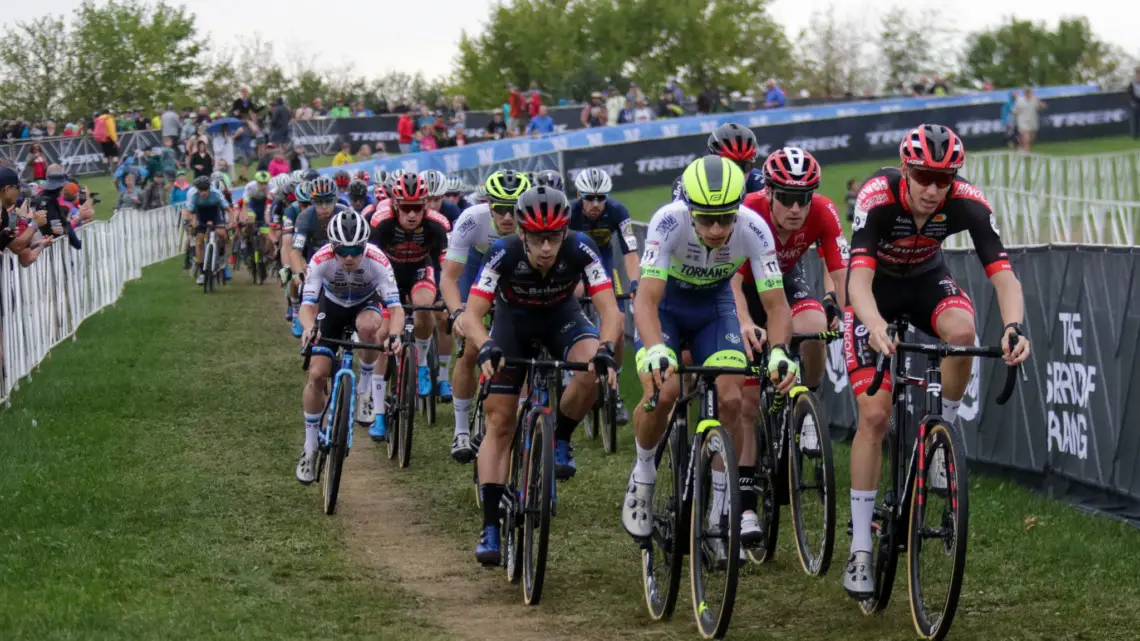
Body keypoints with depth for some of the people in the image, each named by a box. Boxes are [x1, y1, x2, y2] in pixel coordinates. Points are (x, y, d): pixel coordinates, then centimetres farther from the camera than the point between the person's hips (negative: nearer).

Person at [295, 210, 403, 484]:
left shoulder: (377, 261, -34)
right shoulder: (321, 261, -32)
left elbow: (396, 307, -37)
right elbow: (307, 304, -35)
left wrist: (394, 334, -58)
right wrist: (309, 327, -58)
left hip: (366, 304, -1)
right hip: (332, 306, 1)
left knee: (368, 325, -38)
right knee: (317, 374, -12)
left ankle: (366, 389, -11)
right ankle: (310, 449, 3)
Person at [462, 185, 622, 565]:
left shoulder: (580, 250, -31)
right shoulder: (504, 254, -32)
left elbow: (610, 309, -35)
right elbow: (471, 315, -36)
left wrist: (605, 349, -54)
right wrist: (486, 347, -56)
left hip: (561, 317, 0)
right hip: (514, 322, 0)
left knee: (592, 370, -33)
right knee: (499, 423, -6)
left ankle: (560, 440, -7)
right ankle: (490, 527, -3)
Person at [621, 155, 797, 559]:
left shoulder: (753, 229, -29)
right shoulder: (669, 222, -35)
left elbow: (776, 305, -27)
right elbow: (646, 299, -40)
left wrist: (778, 352, -46)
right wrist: (655, 351, -58)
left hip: (715, 306, 2)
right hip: (665, 305, -2)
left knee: (731, 401, -15)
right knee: (661, 393, -25)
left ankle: (719, 514, 0)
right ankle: (643, 473, 6)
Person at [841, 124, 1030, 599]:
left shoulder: (968, 203, -28)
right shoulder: (877, 198, -35)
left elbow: (1002, 274, -32)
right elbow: (859, 277, -44)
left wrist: (1014, 326, -53)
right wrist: (875, 326, -65)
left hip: (926, 280, 2)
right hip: (876, 289, -2)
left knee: (961, 331, -34)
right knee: (874, 414, -13)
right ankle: (861, 550, -6)